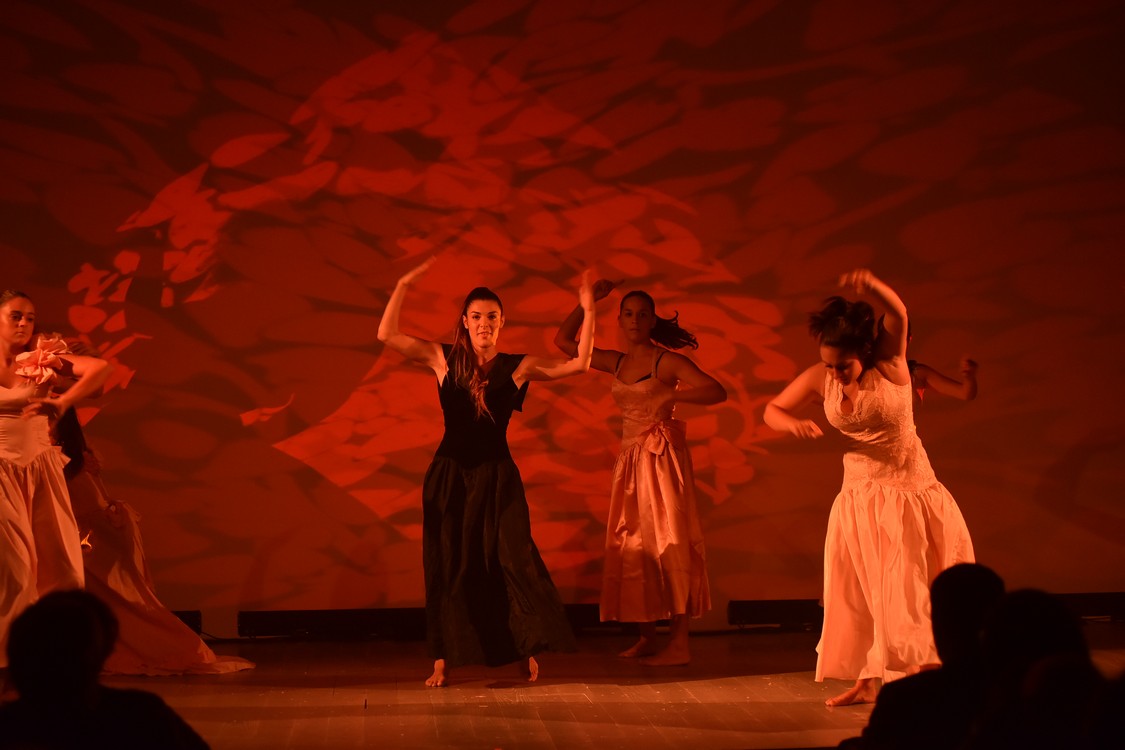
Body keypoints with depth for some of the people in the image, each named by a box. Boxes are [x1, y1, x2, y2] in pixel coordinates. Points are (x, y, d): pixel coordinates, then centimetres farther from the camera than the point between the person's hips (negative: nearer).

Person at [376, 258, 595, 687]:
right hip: (449, 474, 1)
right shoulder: (444, 360, 1)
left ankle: (529, 652, 3)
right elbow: (387, 335, -4)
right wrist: (403, 287, -8)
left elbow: (580, 364, -4)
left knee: (514, 557, -10)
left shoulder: (518, 367, 0)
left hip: (496, 475, -1)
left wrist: (588, 311, -10)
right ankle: (443, 662, 10)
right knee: (448, 566, 3)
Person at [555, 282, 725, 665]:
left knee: (667, 543, -7)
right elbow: (563, 340, 16)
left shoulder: (666, 361, -7)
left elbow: (717, 392, -15)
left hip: (662, 457, -7)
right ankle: (647, 637, 15)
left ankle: (679, 643, -6)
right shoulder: (616, 362, 11)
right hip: (630, 459, 7)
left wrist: (669, 394, -26)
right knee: (633, 545, 7)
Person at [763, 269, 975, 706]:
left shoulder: (889, 363, -15)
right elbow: (772, 411, 6)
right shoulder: (819, 378, -5)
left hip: (909, 489, -4)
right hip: (860, 494, 4)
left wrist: (871, 286, -54)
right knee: (860, 589, 8)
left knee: (908, 586, -4)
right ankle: (867, 682, 18)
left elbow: (899, 314, -34)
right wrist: (793, 424, -18)